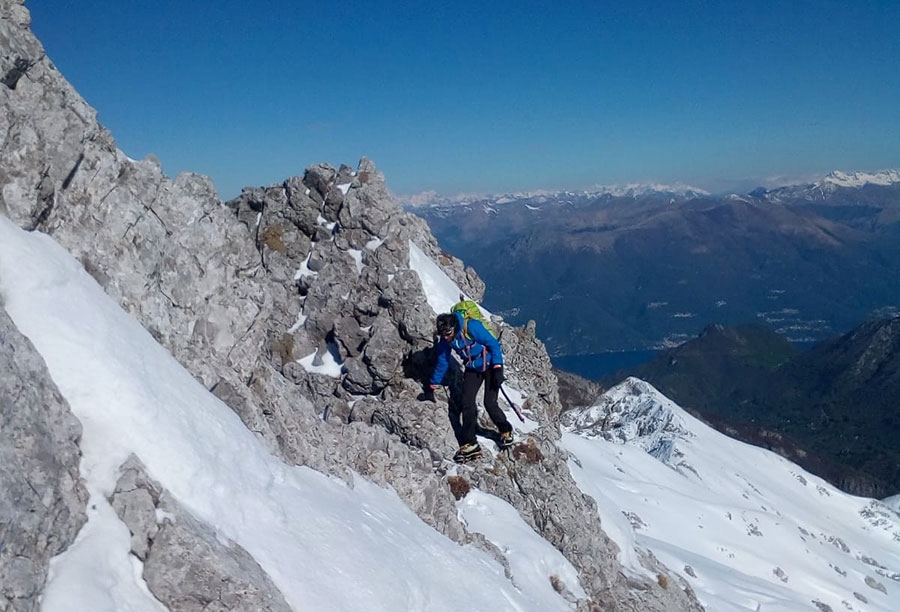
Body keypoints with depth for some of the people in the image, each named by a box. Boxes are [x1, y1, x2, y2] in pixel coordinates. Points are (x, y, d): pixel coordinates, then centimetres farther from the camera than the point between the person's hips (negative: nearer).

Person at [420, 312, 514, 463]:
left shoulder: (472, 327, -29)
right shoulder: (445, 340, -10)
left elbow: (494, 345, -20)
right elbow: (442, 362, 4)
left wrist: (498, 369, -28)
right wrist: (431, 388, 8)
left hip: (491, 366, -5)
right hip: (472, 369, 5)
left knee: (490, 403, -12)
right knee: (467, 403, -10)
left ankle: (506, 431, 15)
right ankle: (470, 445, -6)